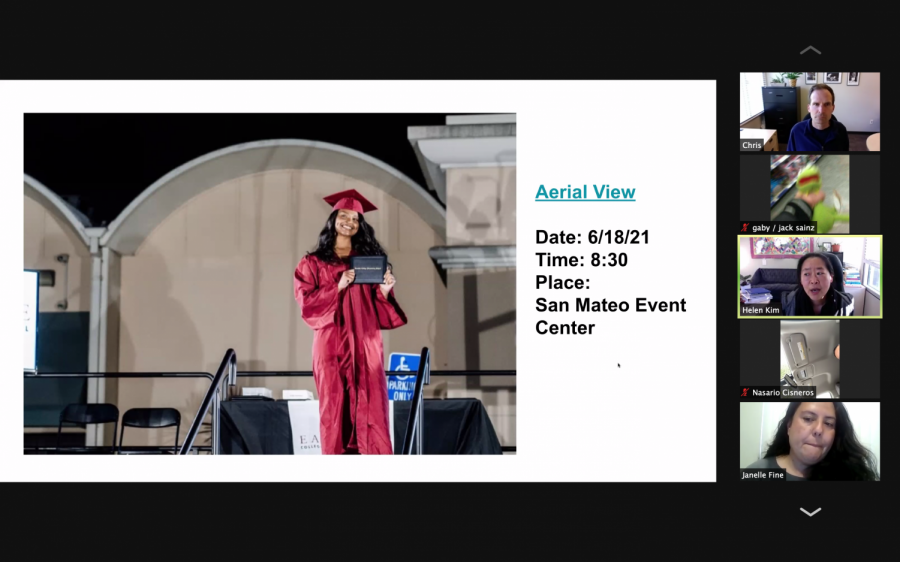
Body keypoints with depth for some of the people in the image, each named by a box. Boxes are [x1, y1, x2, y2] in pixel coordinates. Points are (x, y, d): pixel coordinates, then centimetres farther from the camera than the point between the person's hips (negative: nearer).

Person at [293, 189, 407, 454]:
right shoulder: (313, 262, 8)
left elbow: (380, 308, 13)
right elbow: (306, 302, -3)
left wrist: (385, 291, -8)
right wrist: (338, 286, -14)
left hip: (366, 345, 2)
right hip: (332, 345, -1)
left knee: (371, 409, -5)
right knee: (335, 408, -3)